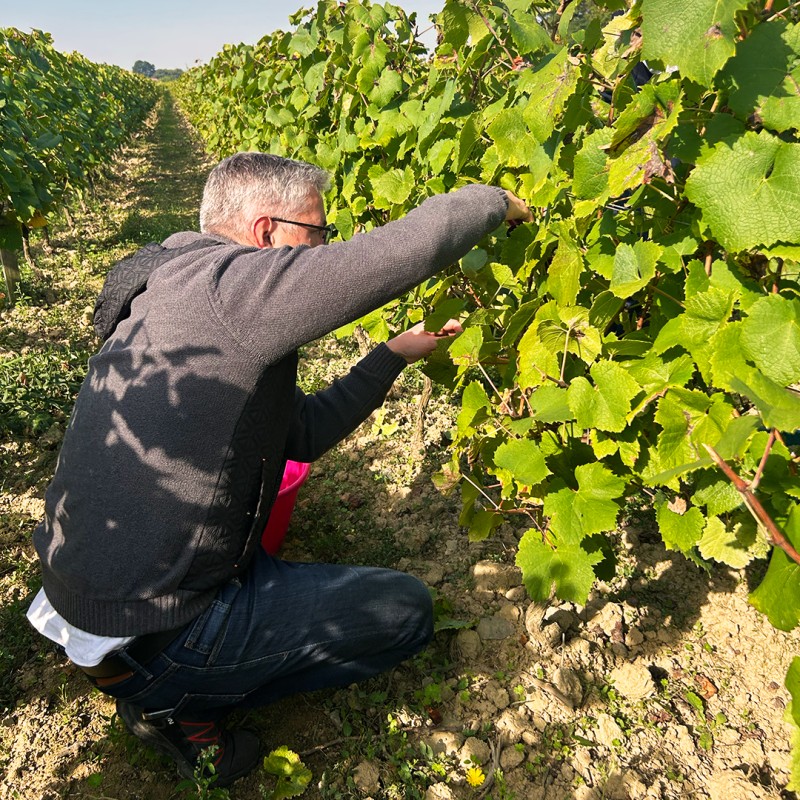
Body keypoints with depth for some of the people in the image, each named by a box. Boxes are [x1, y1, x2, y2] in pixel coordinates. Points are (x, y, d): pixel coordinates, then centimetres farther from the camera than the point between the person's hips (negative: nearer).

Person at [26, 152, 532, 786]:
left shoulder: (174, 297, 10)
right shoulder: (225, 282, -22)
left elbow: (305, 432, 12)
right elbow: (416, 244, -26)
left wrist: (396, 354, 12)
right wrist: (498, 203, -4)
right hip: (151, 641, -10)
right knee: (407, 609, 1)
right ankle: (183, 704, 3)